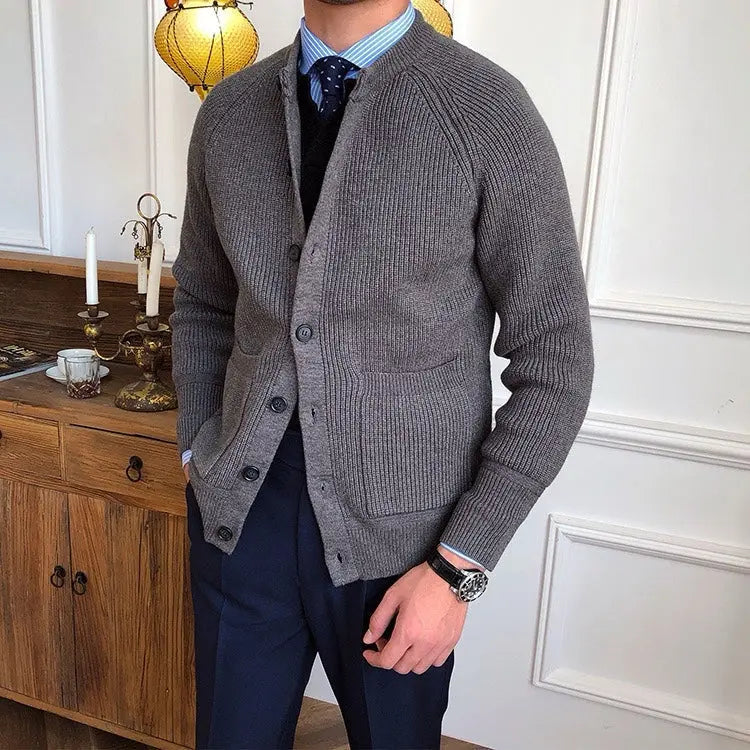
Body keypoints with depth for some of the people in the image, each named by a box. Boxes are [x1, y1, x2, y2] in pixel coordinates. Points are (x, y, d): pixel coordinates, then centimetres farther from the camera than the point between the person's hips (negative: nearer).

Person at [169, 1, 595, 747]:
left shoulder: (490, 111, -11)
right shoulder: (228, 112, 3)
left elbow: (555, 362, -9)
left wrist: (459, 567, -12)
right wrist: (196, 453, 4)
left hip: (396, 536, -3)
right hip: (241, 512, 4)